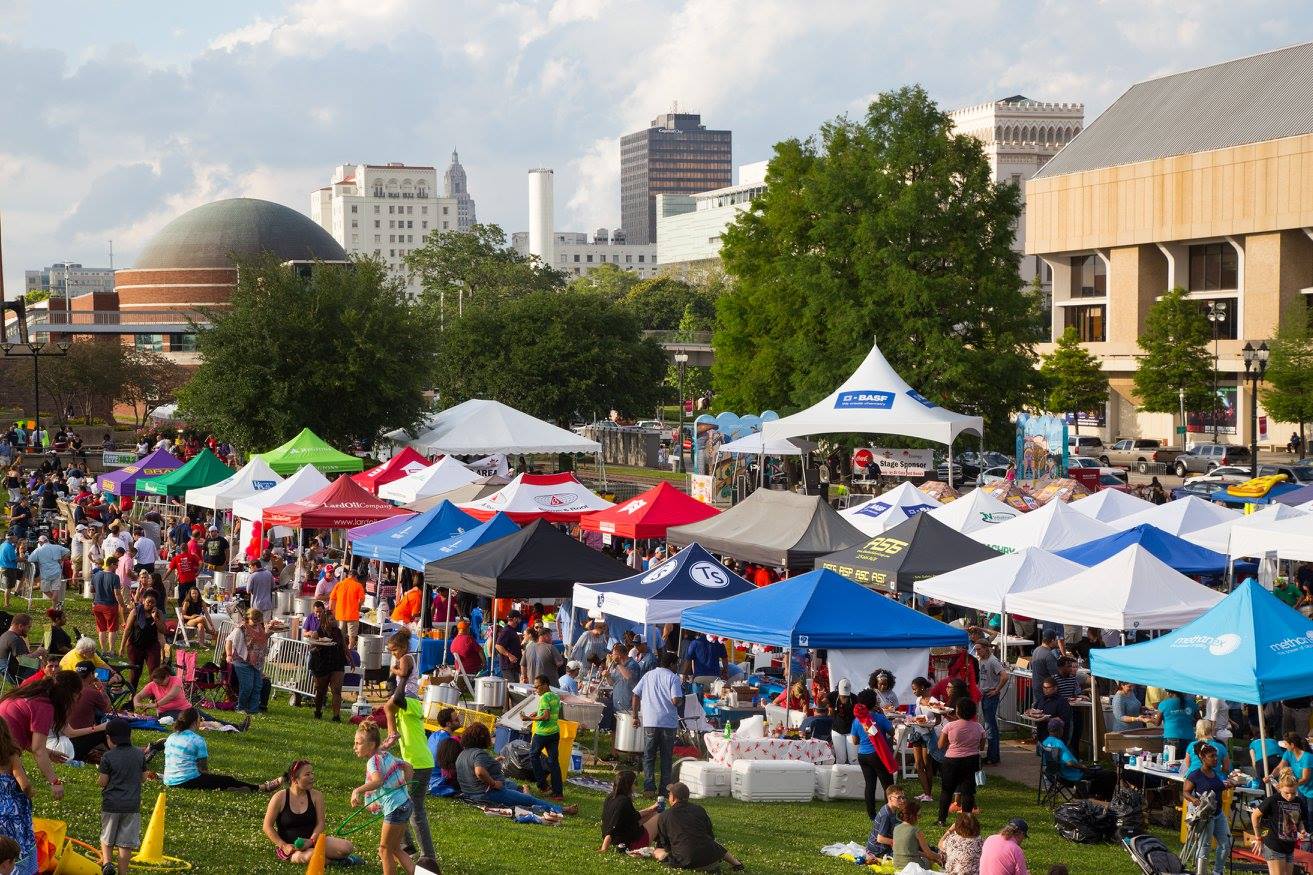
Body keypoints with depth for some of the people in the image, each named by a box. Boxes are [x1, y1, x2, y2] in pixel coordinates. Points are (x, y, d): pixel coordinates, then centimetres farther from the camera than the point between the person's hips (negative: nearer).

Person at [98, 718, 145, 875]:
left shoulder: (108, 757, -9)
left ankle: (106, 862, -3)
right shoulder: (139, 754, 1)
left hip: (111, 804, -2)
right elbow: (143, 776, 9)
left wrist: (99, 772, 12)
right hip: (133, 805, 2)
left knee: (107, 838, 15)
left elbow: (102, 782, -8)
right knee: (126, 841, 5)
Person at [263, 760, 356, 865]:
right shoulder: (280, 798, -4)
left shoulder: (316, 796, 5)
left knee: (347, 847, -22)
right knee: (310, 856, -38)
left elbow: (320, 823, 0)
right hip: (290, 846, -3)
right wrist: (284, 846, -14)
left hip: (312, 841, 3)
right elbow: (268, 827, -3)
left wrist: (311, 841, -19)